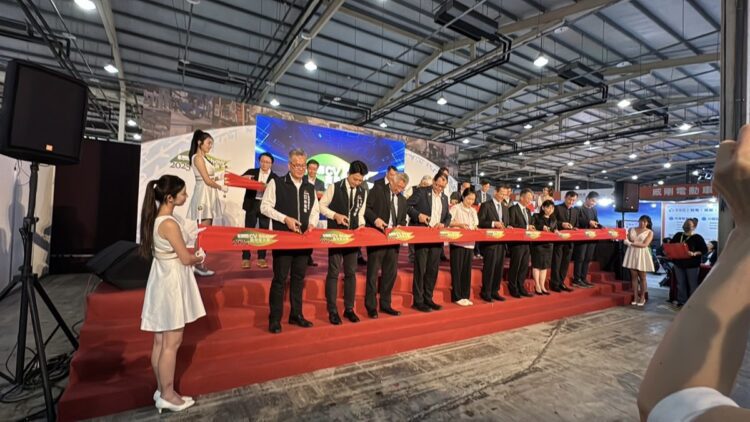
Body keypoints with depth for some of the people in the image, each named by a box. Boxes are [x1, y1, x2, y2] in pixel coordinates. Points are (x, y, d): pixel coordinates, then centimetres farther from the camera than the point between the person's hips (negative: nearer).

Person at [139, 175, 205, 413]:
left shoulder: (156, 219, 6)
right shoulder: (169, 224, -23)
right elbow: (186, 259, -18)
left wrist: (191, 256, 5)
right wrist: (200, 258, 1)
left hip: (163, 280, 10)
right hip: (171, 284, -9)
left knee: (160, 341, 17)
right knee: (171, 343, 4)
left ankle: (162, 390, 30)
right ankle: (167, 395, 18)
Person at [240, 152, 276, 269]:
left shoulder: (274, 177, 4)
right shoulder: (251, 172, 7)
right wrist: (245, 177, -17)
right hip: (252, 205, 0)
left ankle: (261, 258, 13)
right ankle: (246, 258, 9)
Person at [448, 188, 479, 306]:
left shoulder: (473, 211, 15)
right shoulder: (456, 208, -4)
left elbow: (475, 225, 16)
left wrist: (475, 228, -6)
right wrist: (459, 224, -24)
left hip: (469, 244, 6)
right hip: (458, 243, -6)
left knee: (467, 270, 8)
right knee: (457, 270, -1)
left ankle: (465, 296, 16)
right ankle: (457, 296, 6)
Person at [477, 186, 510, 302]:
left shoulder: (505, 208, 17)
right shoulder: (486, 205, -3)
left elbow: (506, 223, 20)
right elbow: (480, 222, -10)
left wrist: (507, 227, -2)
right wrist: (493, 223, -20)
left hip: (502, 241, 6)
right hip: (490, 241, -6)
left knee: (499, 268, 9)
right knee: (489, 267, -3)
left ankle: (495, 291, 19)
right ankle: (485, 292, 7)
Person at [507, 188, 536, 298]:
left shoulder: (528, 211, 16)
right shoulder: (513, 209, -9)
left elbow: (530, 224, 18)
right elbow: (511, 225, -18)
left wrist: (531, 227, -5)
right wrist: (526, 227, -19)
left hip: (526, 242, 8)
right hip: (516, 242, -8)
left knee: (524, 266, 11)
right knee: (515, 266, 2)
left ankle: (520, 287, 23)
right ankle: (513, 288, 13)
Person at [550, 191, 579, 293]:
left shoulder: (576, 210, 12)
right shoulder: (557, 208, -4)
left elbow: (576, 224, 15)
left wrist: (575, 229, -7)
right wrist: (562, 224, -23)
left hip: (570, 240, 5)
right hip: (558, 239, -5)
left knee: (566, 262, 11)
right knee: (556, 262, 1)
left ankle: (561, 283, 21)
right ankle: (555, 284, 8)